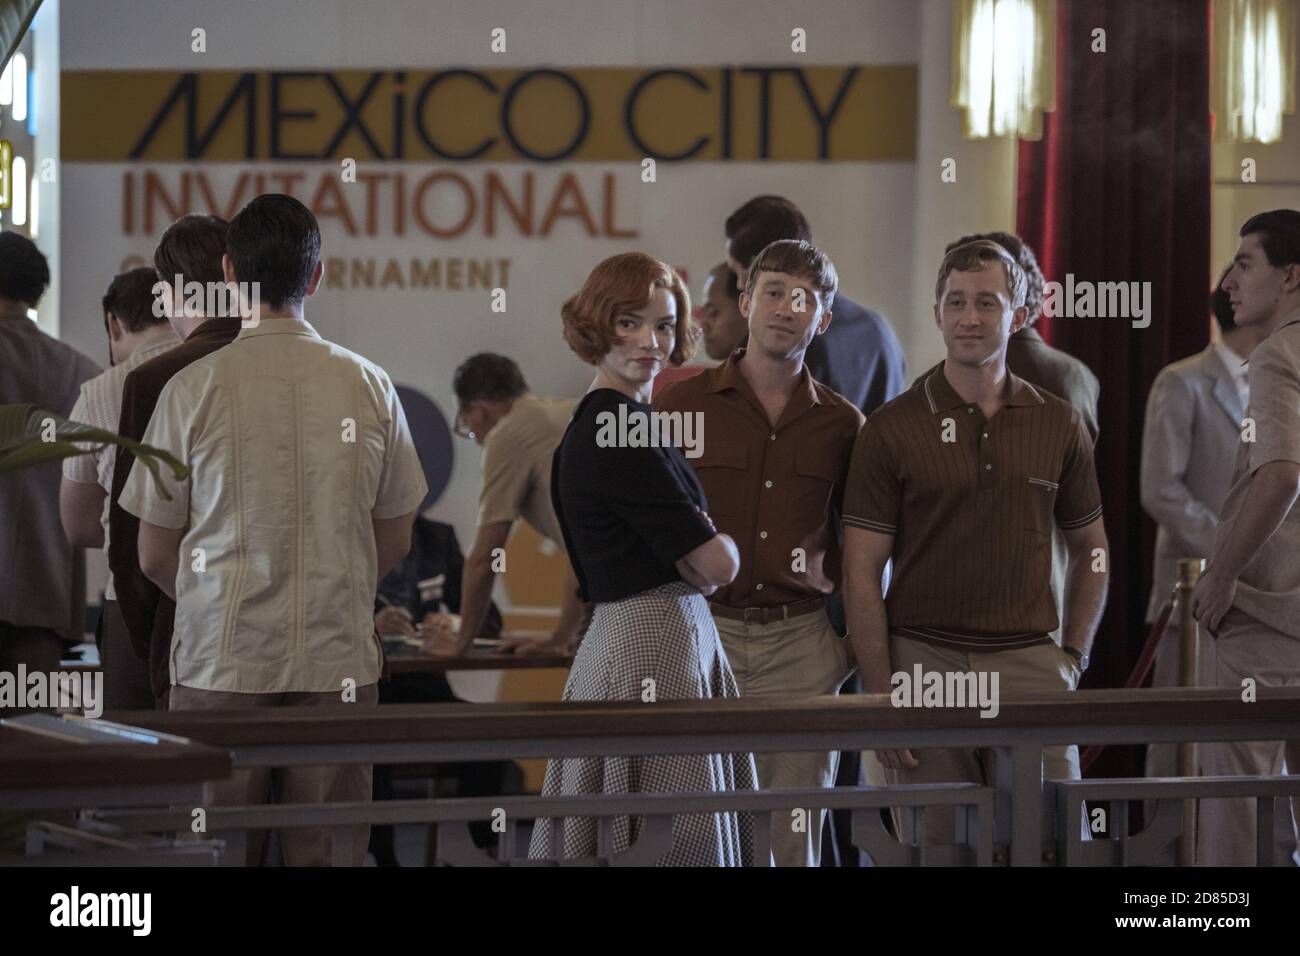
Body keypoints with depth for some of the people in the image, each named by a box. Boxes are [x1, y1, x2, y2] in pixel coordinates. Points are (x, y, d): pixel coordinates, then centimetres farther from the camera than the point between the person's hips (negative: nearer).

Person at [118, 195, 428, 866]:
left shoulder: (194, 389, -5)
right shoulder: (369, 387, 1)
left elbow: (155, 556, 3)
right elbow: (394, 543, 11)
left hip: (222, 661, -2)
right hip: (339, 661, 2)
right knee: (328, 853, 5)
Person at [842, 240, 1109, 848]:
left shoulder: (1058, 425, 8)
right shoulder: (891, 430, 1)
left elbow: (1090, 550, 19)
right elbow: (862, 574, -1)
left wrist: (1075, 655, 6)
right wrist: (880, 696, -8)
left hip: (1028, 661, 2)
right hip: (926, 659, -1)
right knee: (935, 848, 1)